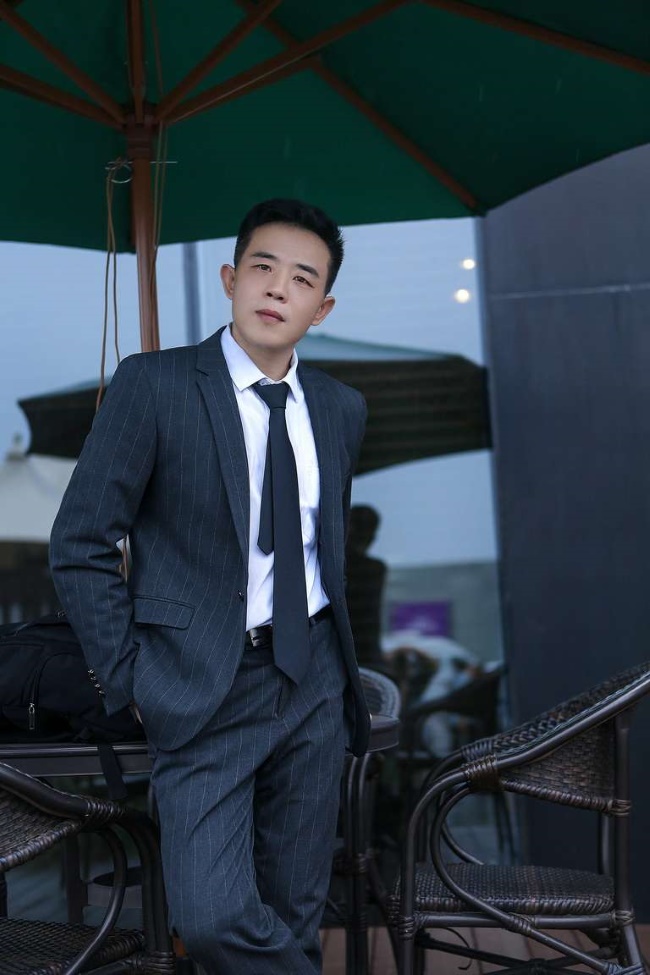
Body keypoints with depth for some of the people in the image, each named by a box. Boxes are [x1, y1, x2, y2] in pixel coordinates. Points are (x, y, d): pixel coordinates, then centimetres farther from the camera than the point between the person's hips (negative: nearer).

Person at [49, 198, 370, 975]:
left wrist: (339, 652, 15)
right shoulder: (152, 384, -9)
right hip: (204, 688, -4)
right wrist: (129, 681, -8)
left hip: (314, 681, 4)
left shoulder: (342, 408, 6)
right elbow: (80, 545, -7)